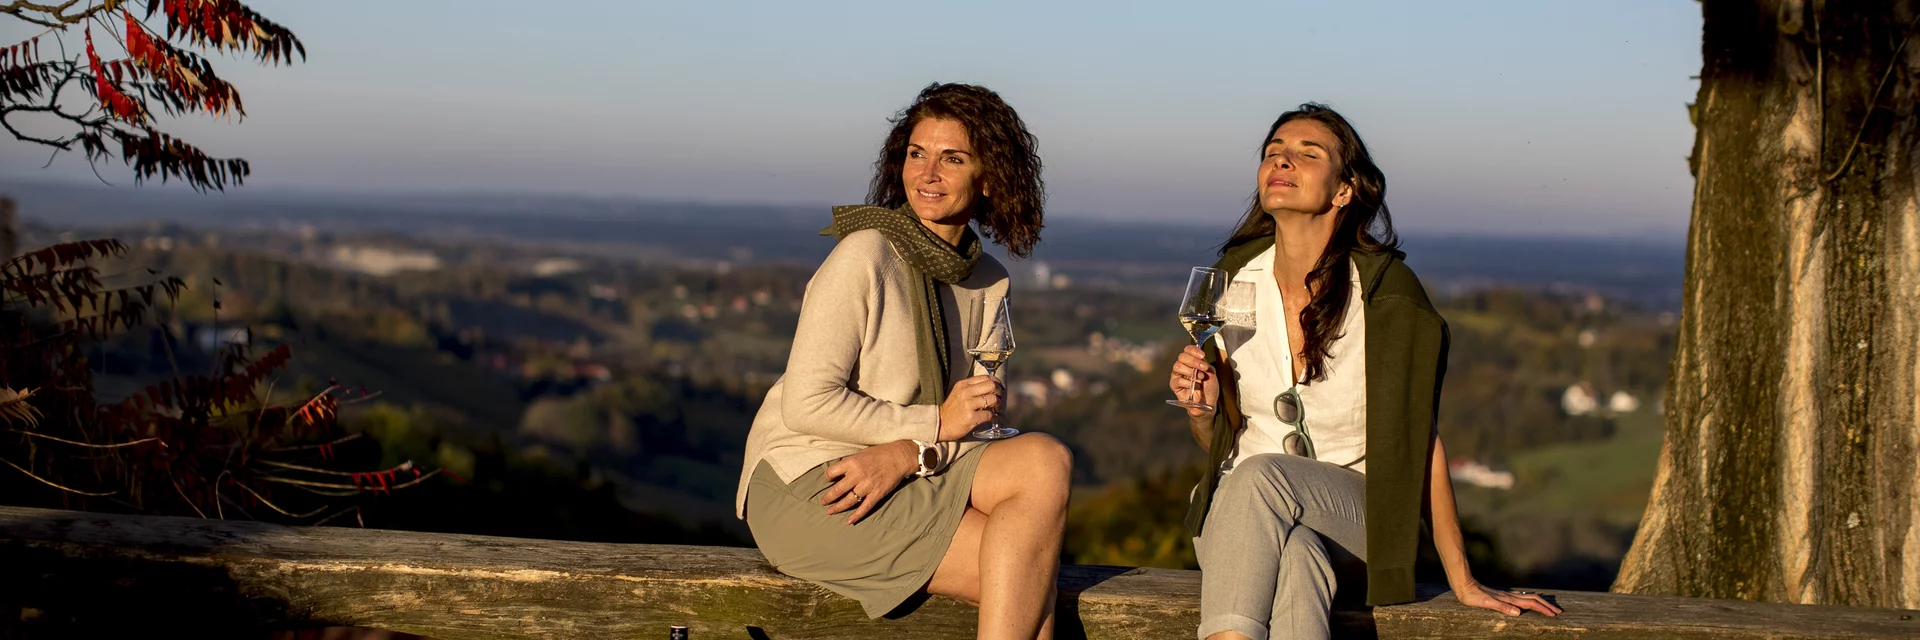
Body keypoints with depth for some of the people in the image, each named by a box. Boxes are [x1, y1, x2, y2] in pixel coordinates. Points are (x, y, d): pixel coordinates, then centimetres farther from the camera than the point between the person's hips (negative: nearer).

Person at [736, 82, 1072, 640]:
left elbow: (972, 420, 3)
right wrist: (935, 425, -14)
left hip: (909, 472, 7)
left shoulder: (988, 284, 8)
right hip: (807, 483, -6)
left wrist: (902, 455, -18)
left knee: (1046, 462, -20)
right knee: (1030, 561, -20)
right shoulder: (865, 255, -13)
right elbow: (806, 404, -17)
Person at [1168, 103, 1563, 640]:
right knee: (1293, 557, -36)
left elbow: (1419, 439, -4)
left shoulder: (1385, 290, -9)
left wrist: (1463, 581, -5)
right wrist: (1201, 409, -12)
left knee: (1261, 477, -36)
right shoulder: (1233, 278, 2)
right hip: (1240, 509, 2)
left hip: (1352, 512, -2)